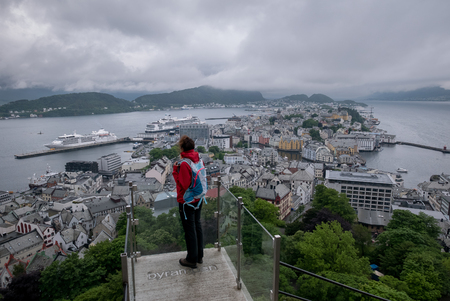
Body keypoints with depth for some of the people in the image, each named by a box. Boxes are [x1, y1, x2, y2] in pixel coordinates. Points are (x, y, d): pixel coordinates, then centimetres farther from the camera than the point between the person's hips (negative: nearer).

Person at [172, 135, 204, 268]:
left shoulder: (184, 164, -24)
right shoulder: (199, 159, 0)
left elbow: (184, 185, -24)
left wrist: (175, 171, -14)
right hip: (198, 198, 8)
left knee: (190, 229, 6)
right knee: (197, 225, 19)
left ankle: (192, 259, 22)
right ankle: (199, 256, 33)